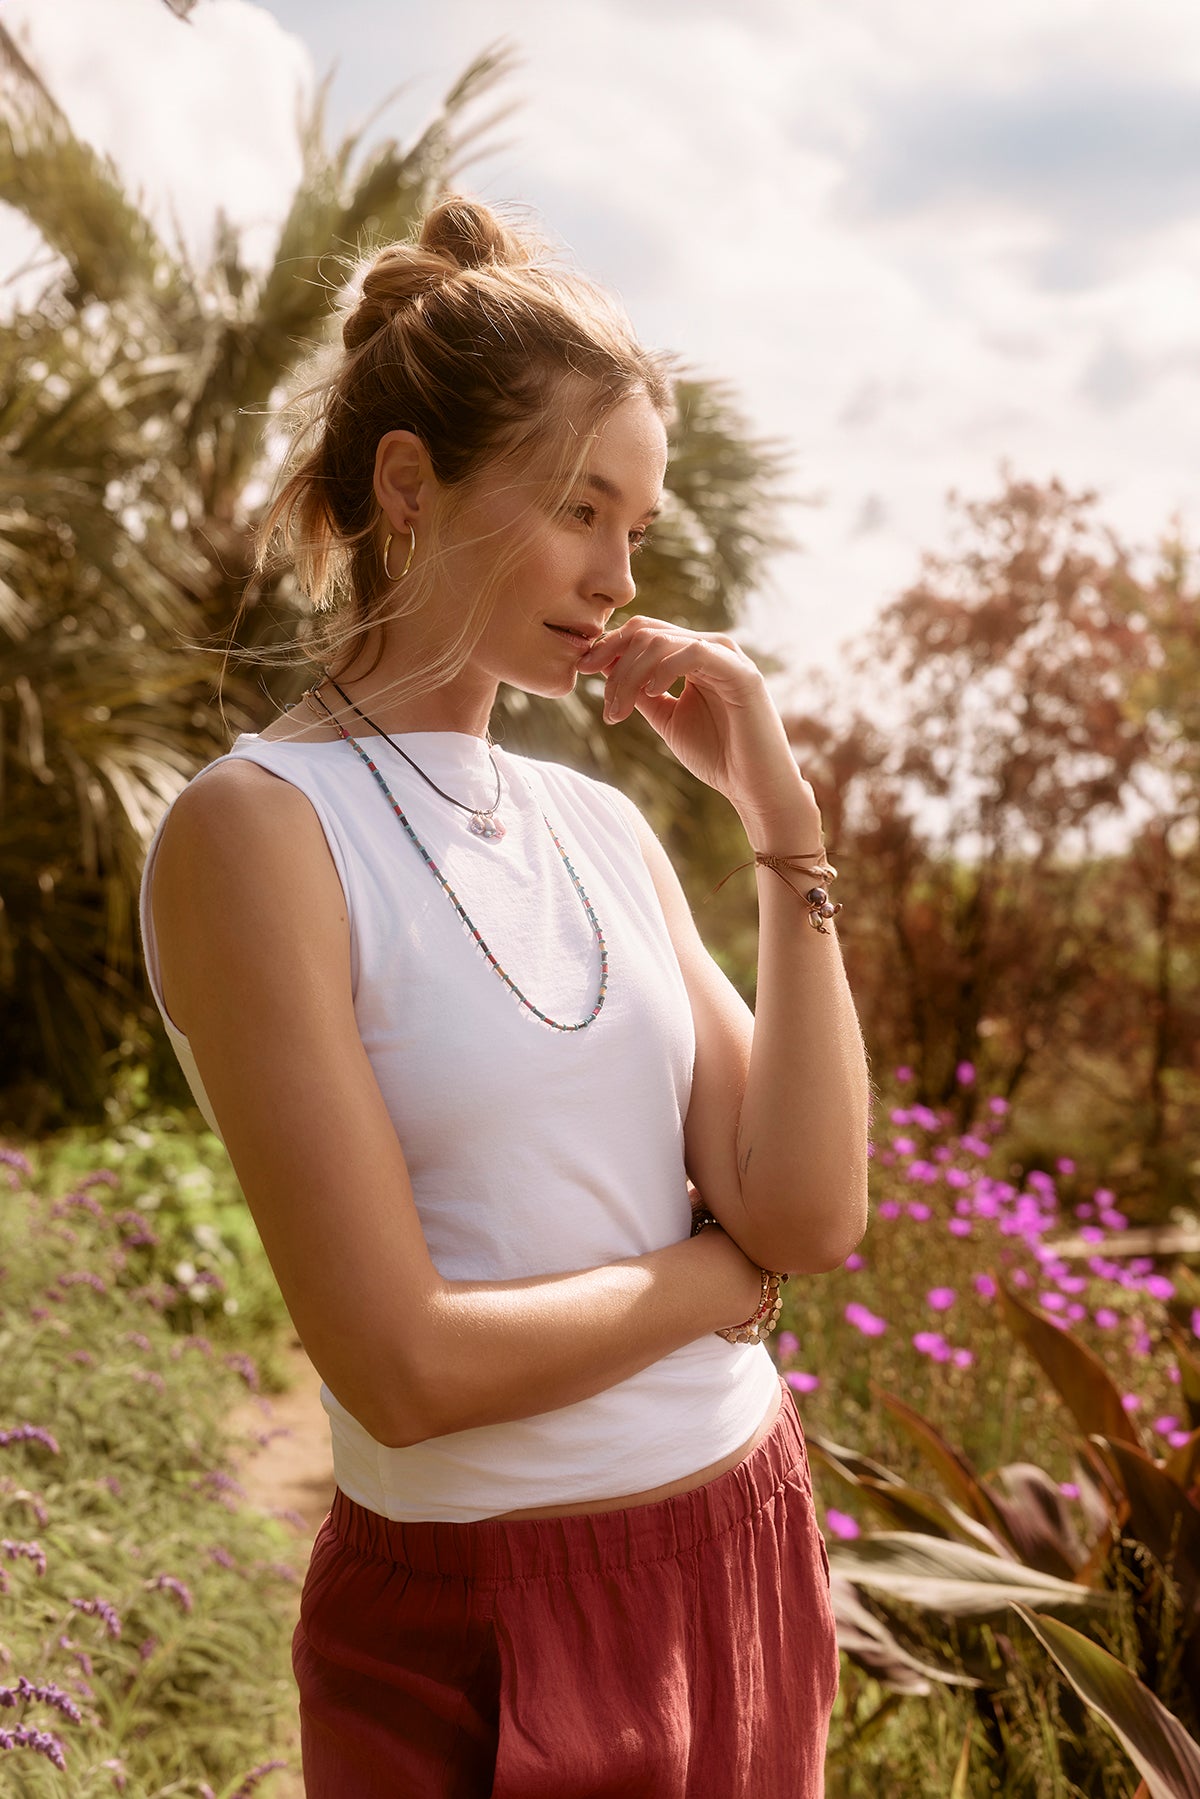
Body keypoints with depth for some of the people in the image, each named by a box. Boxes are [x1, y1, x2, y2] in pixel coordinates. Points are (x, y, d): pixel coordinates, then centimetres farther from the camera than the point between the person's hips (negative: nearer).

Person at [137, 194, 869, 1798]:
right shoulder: (256, 829, -16)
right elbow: (403, 1364, -21)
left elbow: (815, 1213, -6)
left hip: (752, 1543, 6)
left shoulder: (601, 825, 2)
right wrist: (720, 1272, -7)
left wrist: (784, 823, -8)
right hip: (481, 1623, -6)